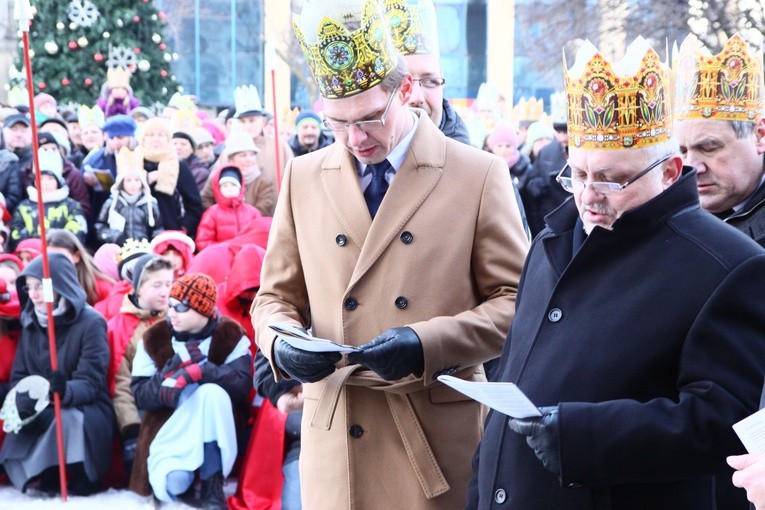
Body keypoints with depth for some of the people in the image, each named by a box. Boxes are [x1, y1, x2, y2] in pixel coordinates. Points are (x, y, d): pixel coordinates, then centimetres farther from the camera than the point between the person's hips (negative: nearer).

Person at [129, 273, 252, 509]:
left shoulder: (230, 334, -5)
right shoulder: (154, 338, -3)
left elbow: (243, 383, -20)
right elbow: (140, 395, -8)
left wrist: (200, 371, -35)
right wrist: (171, 372, -26)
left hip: (217, 428, 0)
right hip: (170, 427, 0)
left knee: (212, 392, -34)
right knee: (173, 482, -30)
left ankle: (212, 487, -24)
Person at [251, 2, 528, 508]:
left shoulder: (480, 175, -3)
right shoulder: (303, 177, 8)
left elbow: (518, 300, -4)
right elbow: (276, 296, 13)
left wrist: (429, 343, -18)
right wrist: (282, 343, -9)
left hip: (439, 439, -3)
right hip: (335, 437, 3)